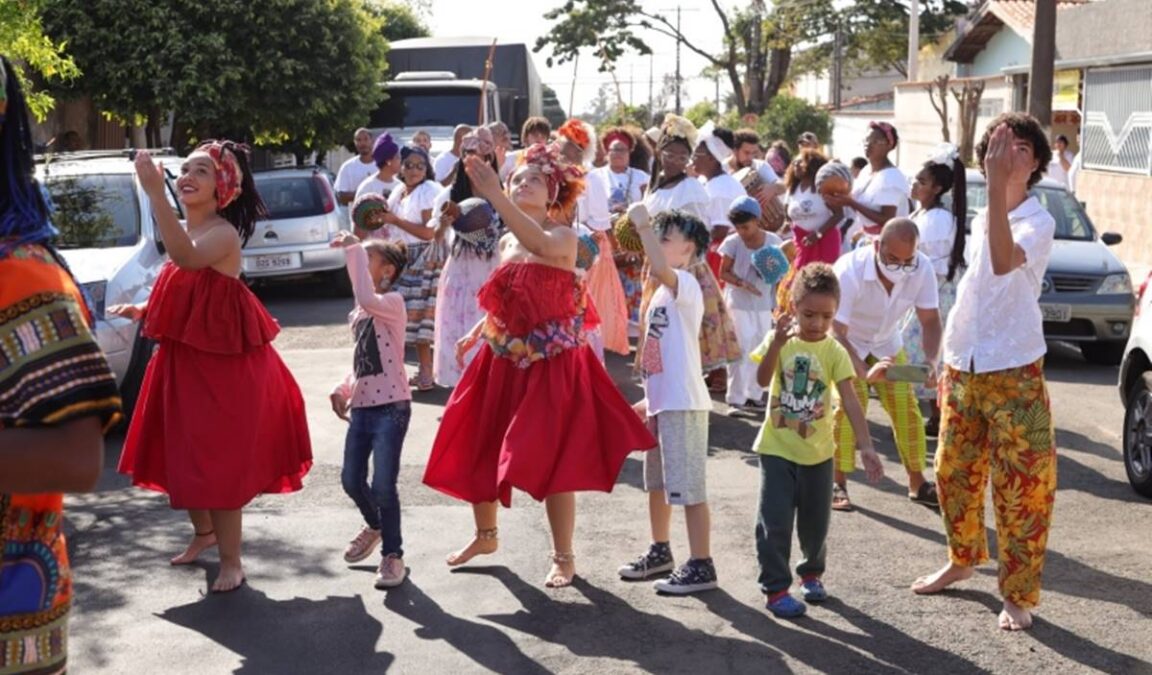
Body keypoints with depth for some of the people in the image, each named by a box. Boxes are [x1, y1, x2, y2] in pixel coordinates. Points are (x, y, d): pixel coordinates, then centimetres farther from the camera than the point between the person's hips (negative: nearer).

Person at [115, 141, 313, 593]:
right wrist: (142, 313, 6)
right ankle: (204, 531, 40)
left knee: (217, 458, -6)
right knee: (183, 453, 18)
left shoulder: (222, 234, -17)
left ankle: (231, 561, 5)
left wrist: (155, 194, -45)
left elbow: (187, 258, -41)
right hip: (183, 359, 9)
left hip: (222, 363, -9)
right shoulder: (186, 235, 11)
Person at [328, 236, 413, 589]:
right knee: (351, 480, 12)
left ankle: (392, 555, 8)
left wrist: (354, 249, -27)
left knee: (382, 485, -8)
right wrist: (343, 389, 7)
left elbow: (367, 299, -35)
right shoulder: (358, 314, 15)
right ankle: (375, 525, 41)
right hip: (361, 406, 8)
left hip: (391, 407, -8)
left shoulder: (393, 302, -10)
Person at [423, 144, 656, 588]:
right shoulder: (505, 243, 8)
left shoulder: (563, 236, -11)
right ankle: (486, 535, 35)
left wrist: (494, 198, -42)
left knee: (551, 460, -4)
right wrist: (475, 334, 8)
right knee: (475, 449, 12)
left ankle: (564, 558, 12)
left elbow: (541, 244, -37)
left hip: (550, 363, -7)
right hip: (504, 361, 7)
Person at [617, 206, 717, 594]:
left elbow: (661, 269, -37)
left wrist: (642, 225, -28)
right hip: (661, 401, 10)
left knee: (689, 488, -6)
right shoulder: (662, 293, 17)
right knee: (657, 482, 20)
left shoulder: (685, 284, -11)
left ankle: (701, 566, 1)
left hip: (683, 403, -10)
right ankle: (660, 552, 35)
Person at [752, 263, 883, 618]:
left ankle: (812, 572, 38)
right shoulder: (780, 341, -6)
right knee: (775, 521, -3)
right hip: (777, 448, -1)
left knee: (815, 521, 15)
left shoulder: (834, 352, -7)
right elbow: (763, 379, -21)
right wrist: (777, 343, -35)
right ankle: (776, 587, 7)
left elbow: (850, 401, -13)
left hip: (817, 451, 1)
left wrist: (866, 446, -22)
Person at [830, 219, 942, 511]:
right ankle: (838, 485, -7)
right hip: (847, 343, -4)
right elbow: (836, 333, -39)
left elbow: (930, 320, -19)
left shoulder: (922, 268, -28)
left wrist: (931, 360, -38)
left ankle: (917, 482, 13)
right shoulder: (849, 271, -39)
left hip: (887, 343, 4)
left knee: (906, 407, 0)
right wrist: (865, 372, -53)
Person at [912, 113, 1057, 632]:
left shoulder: (1037, 222, -12)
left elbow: (1003, 261, -35)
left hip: (1013, 374, -7)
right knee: (954, 473, 17)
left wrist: (998, 185, -41)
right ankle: (962, 559, 37)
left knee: (1021, 486, -2)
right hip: (962, 366, 7)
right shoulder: (980, 219, 10)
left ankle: (1019, 595, 10)